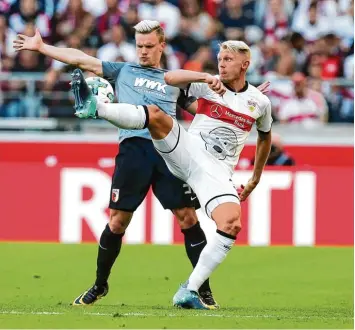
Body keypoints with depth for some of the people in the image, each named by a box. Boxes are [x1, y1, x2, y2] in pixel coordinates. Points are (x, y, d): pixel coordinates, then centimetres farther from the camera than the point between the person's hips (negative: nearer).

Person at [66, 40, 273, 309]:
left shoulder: (260, 102, 10)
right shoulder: (208, 86, 5)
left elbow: (265, 137, 29)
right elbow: (169, 78, -10)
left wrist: (255, 179, 32)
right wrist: (206, 77, -24)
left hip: (217, 170, 0)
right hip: (186, 151, 0)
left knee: (232, 224, -26)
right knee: (155, 114, -27)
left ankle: (190, 291, -19)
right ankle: (94, 107, -42)